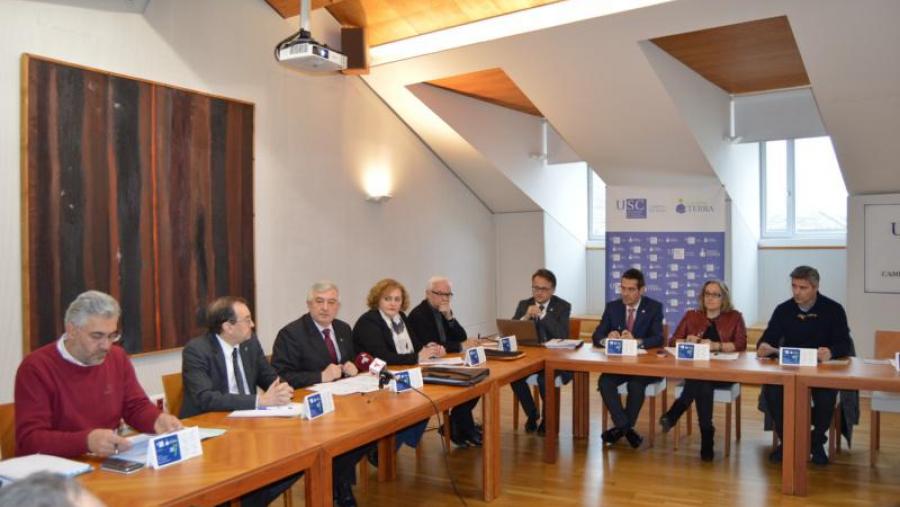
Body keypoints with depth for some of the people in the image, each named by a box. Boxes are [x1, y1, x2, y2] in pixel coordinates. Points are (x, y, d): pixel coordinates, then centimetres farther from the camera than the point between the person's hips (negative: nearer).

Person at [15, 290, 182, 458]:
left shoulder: (118, 358, 5)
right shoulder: (36, 367, -11)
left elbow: (136, 407, 10)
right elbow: (29, 439, -17)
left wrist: (158, 420, -12)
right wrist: (86, 441, -33)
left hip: (109, 464, 3)